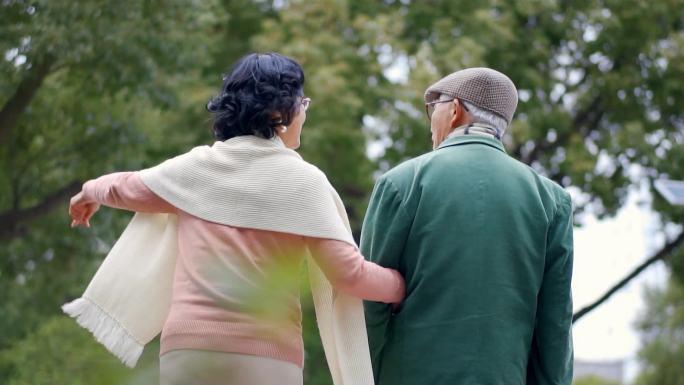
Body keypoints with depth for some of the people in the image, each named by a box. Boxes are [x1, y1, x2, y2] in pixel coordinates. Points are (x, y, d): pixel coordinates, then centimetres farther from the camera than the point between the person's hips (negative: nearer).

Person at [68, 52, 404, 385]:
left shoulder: (197, 165, 9)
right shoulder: (301, 179, -1)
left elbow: (125, 188, 27)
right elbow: (347, 272, -6)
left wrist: (91, 191, 50)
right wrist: (403, 284, 12)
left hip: (189, 347, 4)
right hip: (266, 354, -3)